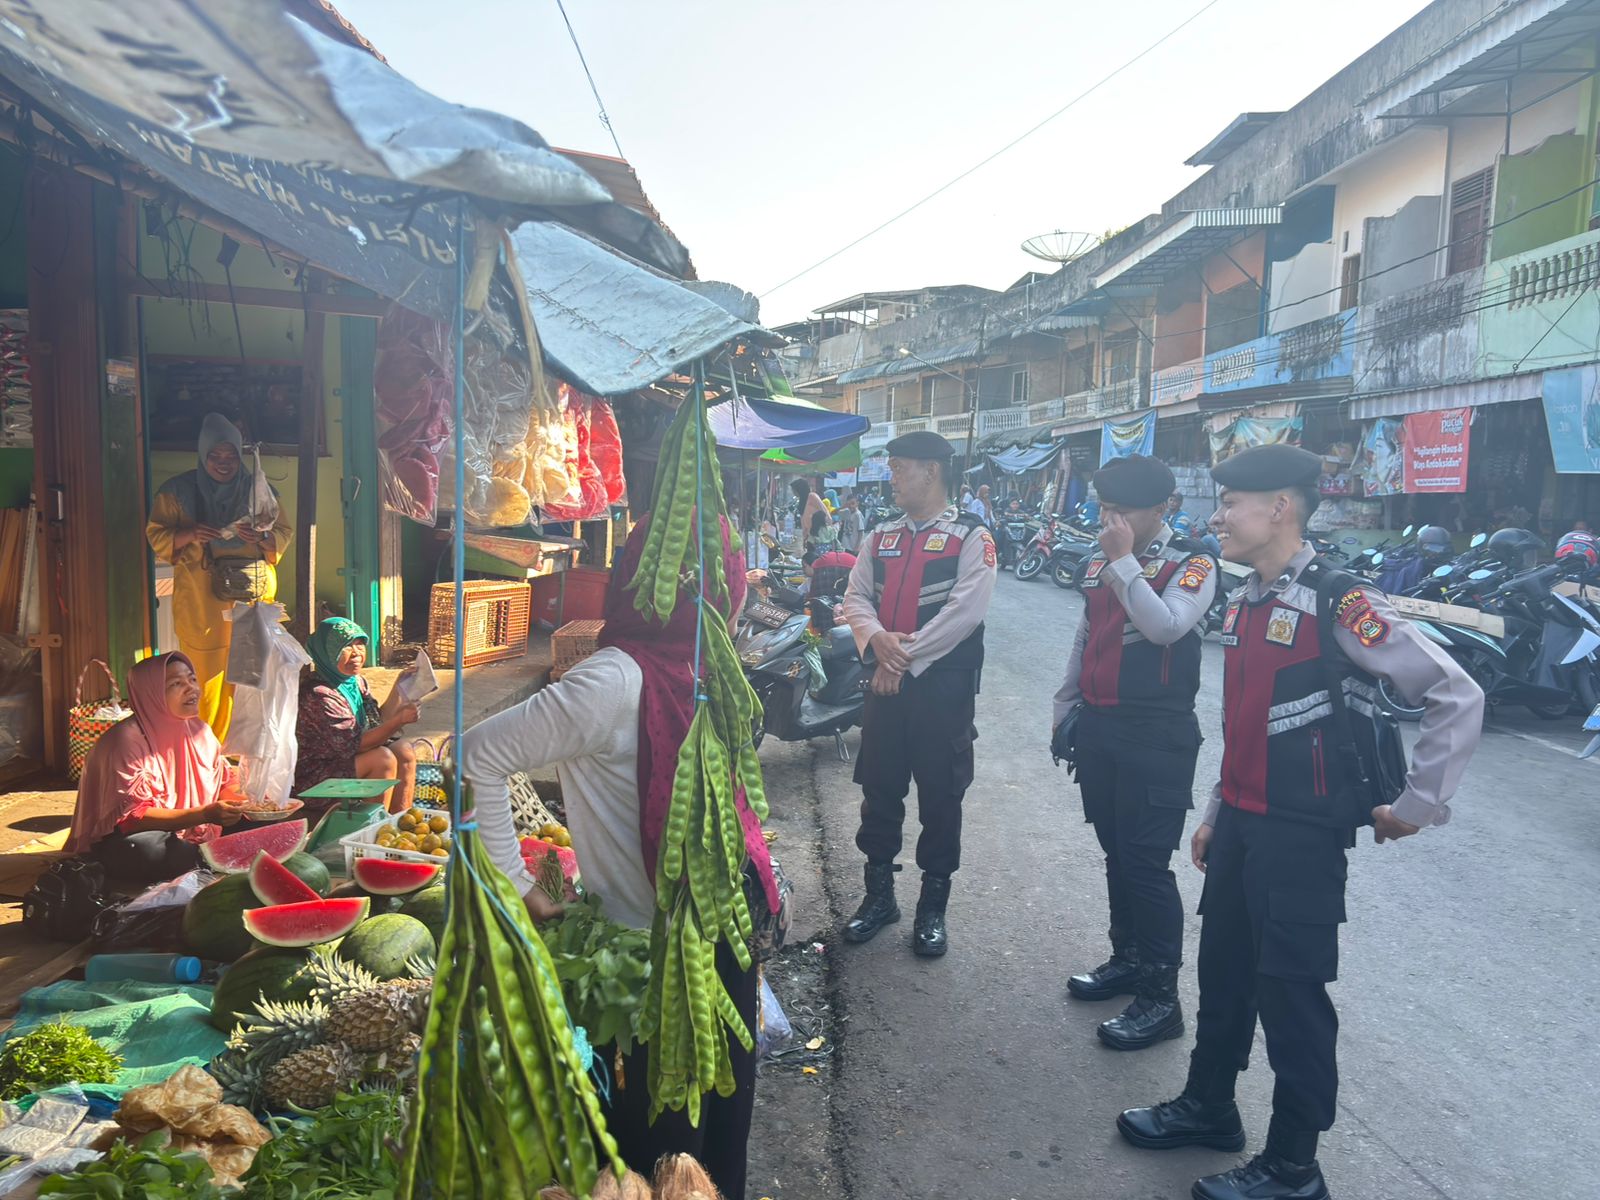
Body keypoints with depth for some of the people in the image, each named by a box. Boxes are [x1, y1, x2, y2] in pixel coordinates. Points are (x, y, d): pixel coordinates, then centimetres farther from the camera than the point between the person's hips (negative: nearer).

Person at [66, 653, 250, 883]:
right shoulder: (127, 740, -20)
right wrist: (205, 814, -35)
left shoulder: (198, 730, 1)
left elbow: (223, 784, 9)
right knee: (150, 850, -38)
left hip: (186, 836, 6)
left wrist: (246, 801, -15)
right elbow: (131, 817, -24)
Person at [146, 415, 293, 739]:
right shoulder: (177, 491, 4)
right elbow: (156, 536, 5)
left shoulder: (259, 490, 8)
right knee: (203, 678, -1)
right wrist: (189, 534, -15)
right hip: (200, 603, -1)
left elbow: (285, 533, 9)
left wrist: (261, 538, -14)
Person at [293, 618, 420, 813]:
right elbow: (354, 744, -26)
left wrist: (399, 687, 1)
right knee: (383, 759, -24)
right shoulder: (318, 695, -24)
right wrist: (399, 720, -31)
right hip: (314, 778, -9)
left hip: (345, 758, 9)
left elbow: (379, 723, 8)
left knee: (404, 750, -8)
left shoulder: (356, 682, 5)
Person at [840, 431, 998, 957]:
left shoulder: (971, 537, -7)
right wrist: (877, 637, -14)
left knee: (940, 796, 6)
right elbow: (855, 596, 7)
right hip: (886, 679, 5)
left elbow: (965, 612, -17)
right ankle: (879, 894, 30)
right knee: (878, 789, 13)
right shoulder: (881, 536, 11)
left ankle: (933, 906, 23)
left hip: (943, 683, -5)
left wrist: (906, 657, -17)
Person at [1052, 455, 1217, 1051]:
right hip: (1099, 727, 7)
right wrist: (1065, 708, 20)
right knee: (1115, 852, 16)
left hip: (1157, 735, -7)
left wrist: (1125, 561, -21)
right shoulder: (1099, 563, 13)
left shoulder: (1192, 564, -8)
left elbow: (1166, 627, -26)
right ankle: (1127, 957, 32)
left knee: (1146, 862, -6)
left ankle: (1160, 996, 5)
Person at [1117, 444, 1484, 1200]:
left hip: (1302, 834, -8)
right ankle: (1208, 1107, 39)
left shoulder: (1338, 604, -18)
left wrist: (1415, 806, -11)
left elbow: (1457, 698, -17)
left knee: (1291, 992, 4)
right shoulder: (1243, 604, 7)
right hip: (1241, 824, 8)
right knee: (1223, 969, 19)